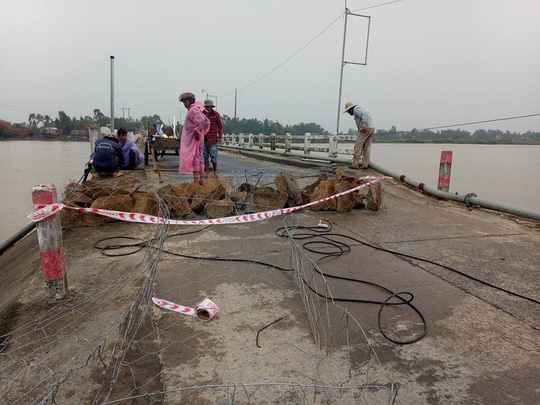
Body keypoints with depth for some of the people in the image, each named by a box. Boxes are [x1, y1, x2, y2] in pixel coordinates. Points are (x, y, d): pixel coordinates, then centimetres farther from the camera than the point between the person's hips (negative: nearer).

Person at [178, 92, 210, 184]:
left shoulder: (193, 109, -12)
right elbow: (207, 122, 23)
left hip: (193, 138, -10)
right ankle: (201, 179, 17)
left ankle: (196, 179, -10)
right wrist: (203, 132, 17)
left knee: (193, 157, -9)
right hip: (199, 138, 10)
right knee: (199, 157, 12)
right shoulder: (197, 109, 18)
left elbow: (201, 120, -30)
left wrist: (197, 132, -23)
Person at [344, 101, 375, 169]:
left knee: (358, 146, -6)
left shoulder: (356, 109, -4)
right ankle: (365, 165, 5)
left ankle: (355, 165, -7)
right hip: (371, 128, 10)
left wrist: (364, 125, -33)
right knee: (367, 147, 7)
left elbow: (364, 115, -22)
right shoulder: (361, 109, 27)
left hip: (365, 129, -10)